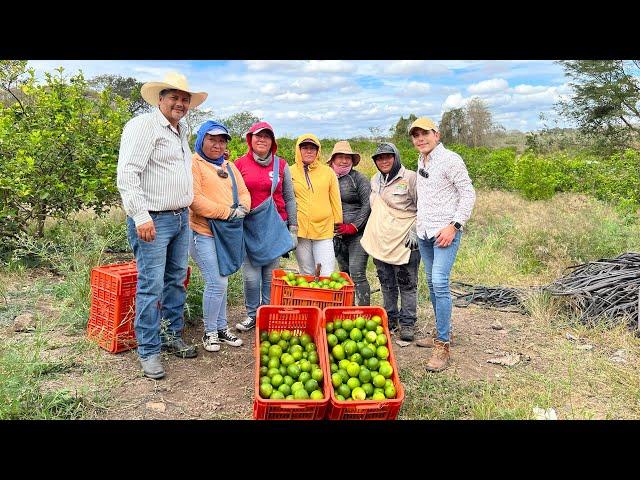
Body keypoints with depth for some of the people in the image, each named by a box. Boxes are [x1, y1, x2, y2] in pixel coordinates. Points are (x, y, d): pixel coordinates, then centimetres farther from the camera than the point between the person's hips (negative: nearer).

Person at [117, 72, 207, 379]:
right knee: (151, 286, -6)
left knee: (176, 281, 15)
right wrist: (141, 217, -23)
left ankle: (172, 337, 28)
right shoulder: (143, 126, -10)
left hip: (181, 218, 9)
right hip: (153, 220, -9)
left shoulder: (182, 132, 17)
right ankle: (149, 352, 6)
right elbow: (127, 174, -18)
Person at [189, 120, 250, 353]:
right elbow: (194, 199, -18)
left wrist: (243, 208, -8)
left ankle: (221, 328, 26)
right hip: (203, 233, -7)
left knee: (221, 282, 15)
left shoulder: (229, 166, 17)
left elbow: (243, 192, 15)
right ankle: (209, 332, 8)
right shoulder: (194, 163, -7)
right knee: (216, 283, -9)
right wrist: (227, 212, -17)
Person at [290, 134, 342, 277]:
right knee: (307, 274, 9)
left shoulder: (328, 172, 7)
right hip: (300, 230, 0)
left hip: (324, 229, 0)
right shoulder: (290, 172, 4)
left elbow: (335, 201, 10)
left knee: (327, 275, -5)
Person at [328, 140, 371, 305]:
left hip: (357, 234, -5)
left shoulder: (359, 179, -3)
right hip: (338, 235, 5)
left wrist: (353, 226, -13)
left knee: (357, 275, -11)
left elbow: (368, 205, -9)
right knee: (344, 273, 12)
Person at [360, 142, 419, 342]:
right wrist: (370, 233, 23)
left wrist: (415, 231, -14)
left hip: (403, 242, -7)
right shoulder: (375, 180, 14)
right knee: (386, 283, 14)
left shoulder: (409, 178, -7)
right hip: (379, 241, 7)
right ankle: (390, 319, 27)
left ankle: (407, 324, 11)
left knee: (407, 284, 2)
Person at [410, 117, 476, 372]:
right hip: (424, 232, 8)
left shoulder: (450, 160, -10)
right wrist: (420, 221, 16)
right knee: (432, 283, 13)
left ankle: (443, 345, -9)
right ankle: (442, 332, 26)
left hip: (445, 231, -8)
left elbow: (468, 194, -11)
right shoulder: (421, 161, 13)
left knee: (440, 283, -15)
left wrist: (454, 225, -17)